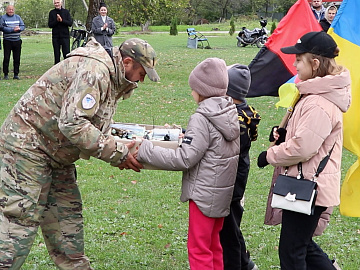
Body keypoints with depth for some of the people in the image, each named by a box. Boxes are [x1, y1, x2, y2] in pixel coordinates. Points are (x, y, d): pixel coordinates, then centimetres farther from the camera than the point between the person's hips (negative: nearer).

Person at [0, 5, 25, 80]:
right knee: (6, 58, -2)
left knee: (17, 58, 4)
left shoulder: (18, 17, 13)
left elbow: (23, 26, 9)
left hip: (17, 41, 3)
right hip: (7, 41, -3)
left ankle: (16, 74, 11)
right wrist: (13, 29, -19)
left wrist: (19, 28, -14)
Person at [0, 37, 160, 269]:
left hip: (55, 154, 10)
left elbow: (92, 127, 12)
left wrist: (120, 148, -5)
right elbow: (72, 123, -30)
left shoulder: (111, 77, 12)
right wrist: (116, 153, -24)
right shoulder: (93, 70, -22)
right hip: (27, 146, -10)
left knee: (67, 215, 14)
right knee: (20, 217, -11)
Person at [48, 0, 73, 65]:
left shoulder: (66, 12, 5)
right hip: (55, 36, 1)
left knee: (67, 54, -5)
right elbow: (50, 25, 0)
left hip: (65, 36, -1)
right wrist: (57, 21, -16)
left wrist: (62, 20, -18)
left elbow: (70, 23, -3)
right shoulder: (52, 12, 6)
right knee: (56, 54, 5)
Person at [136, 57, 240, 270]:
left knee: (199, 248, 1)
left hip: (204, 193, -9)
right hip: (224, 191, 9)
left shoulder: (202, 119, -20)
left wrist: (145, 151, -20)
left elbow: (183, 159, -23)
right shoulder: (231, 113, 4)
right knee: (213, 245, 20)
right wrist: (187, 137, 16)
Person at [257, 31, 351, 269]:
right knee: (303, 243, 21)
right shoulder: (318, 93, 10)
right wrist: (284, 134, 3)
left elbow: (302, 147, -26)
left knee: (291, 251, 2)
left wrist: (269, 156, -11)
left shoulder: (319, 104, -24)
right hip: (307, 183, 11)